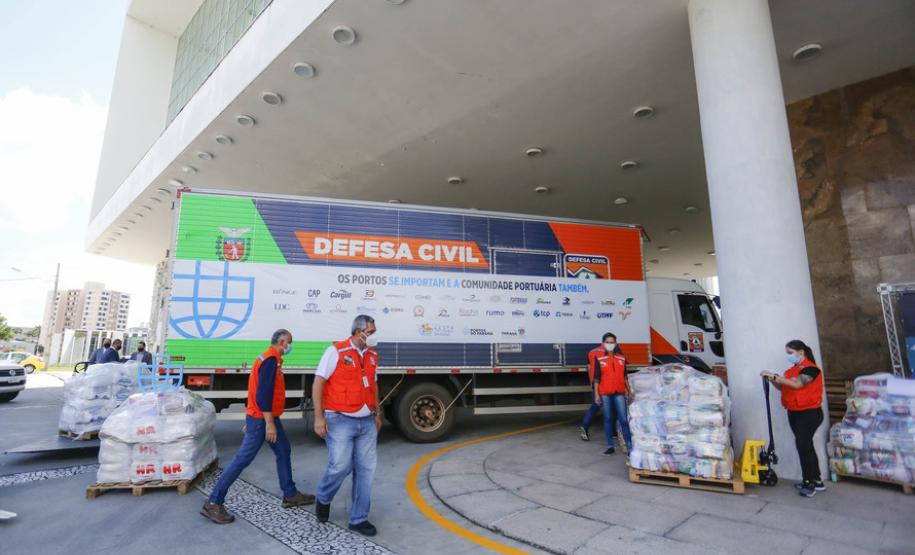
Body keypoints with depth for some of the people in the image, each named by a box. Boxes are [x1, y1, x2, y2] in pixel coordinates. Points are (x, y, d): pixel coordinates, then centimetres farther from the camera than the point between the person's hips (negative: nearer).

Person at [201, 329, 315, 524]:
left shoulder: (269, 358, 13)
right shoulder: (271, 360, -19)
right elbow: (263, 394, -25)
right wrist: (269, 424, -24)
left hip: (268, 417, 11)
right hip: (262, 419, -11)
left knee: (283, 451, 14)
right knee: (243, 459, -3)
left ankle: (290, 494, 22)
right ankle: (213, 503, 7)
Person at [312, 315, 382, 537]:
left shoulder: (372, 356, 10)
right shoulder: (336, 351, -10)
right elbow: (318, 383, -9)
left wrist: (377, 414, 19)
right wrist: (319, 417, -12)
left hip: (366, 421, 6)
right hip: (341, 420, -6)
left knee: (366, 469, 6)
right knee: (340, 466, -6)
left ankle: (359, 519, 21)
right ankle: (323, 500, 28)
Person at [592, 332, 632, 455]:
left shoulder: (621, 358, 7)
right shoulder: (599, 359, -1)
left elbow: (625, 376, 13)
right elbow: (596, 377, 0)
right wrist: (596, 394, -4)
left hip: (619, 393, 1)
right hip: (605, 393, -1)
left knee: (623, 419, -3)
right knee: (608, 419, 8)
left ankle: (630, 446, 2)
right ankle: (610, 446, 16)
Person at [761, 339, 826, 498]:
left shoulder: (810, 368, -15)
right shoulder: (792, 369, 11)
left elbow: (797, 384, -30)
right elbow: (783, 387, 7)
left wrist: (775, 376, -31)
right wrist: (772, 380, -10)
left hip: (809, 414, -9)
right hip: (794, 413, 9)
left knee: (803, 445, -9)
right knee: (806, 445, 15)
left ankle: (809, 483, 1)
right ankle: (816, 481, 27)